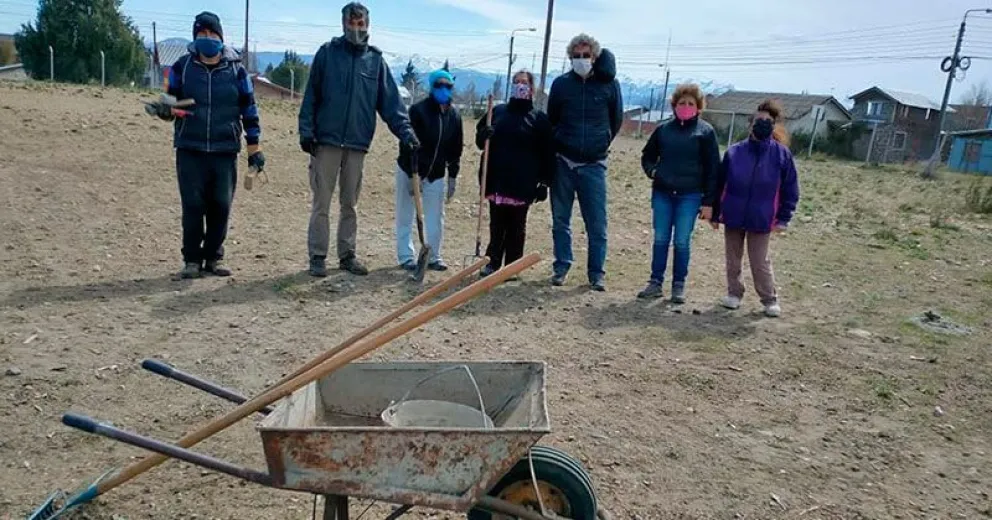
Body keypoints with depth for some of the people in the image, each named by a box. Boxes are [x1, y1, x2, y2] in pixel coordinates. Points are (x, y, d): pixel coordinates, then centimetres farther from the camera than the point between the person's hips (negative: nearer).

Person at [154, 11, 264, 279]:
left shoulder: (236, 70, 5)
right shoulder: (181, 67, 5)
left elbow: (249, 110, 8)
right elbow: (171, 101, 13)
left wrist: (254, 148, 5)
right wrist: (165, 110, -13)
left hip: (225, 151, 0)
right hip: (190, 149, 0)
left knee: (221, 206, 1)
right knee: (192, 206, -2)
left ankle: (214, 257, 16)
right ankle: (192, 259, 9)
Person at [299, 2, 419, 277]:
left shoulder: (375, 60, 7)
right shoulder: (327, 52, 2)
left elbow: (391, 102, 3)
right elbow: (311, 96, 0)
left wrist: (405, 131, -9)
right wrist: (306, 131, -7)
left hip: (358, 143, 2)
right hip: (327, 140, -2)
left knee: (350, 204, 11)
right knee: (321, 203, 1)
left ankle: (347, 255, 21)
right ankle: (317, 257, 9)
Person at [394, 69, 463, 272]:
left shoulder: (454, 116, 0)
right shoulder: (418, 110, -16)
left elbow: (456, 148, 8)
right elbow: (408, 145, -18)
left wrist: (453, 176, 6)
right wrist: (413, 175, -20)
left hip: (436, 174, 4)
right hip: (410, 171, -4)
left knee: (436, 217, 6)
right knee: (406, 216, 2)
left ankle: (433, 257, 17)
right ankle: (406, 257, 12)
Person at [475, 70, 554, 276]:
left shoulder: (539, 118, 1)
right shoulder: (497, 111, 10)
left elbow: (547, 153, 0)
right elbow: (480, 140, 15)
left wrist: (544, 182, -5)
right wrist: (484, 135, -9)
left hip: (523, 183, -3)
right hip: (496, 180, 3)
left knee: (516, 226, 5)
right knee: (496, 224, 10)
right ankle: (493, 262, 19)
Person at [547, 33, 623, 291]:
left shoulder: (609, 84, -1)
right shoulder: (561, 84, 2)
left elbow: (616, 120, 11)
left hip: (594, 164, -1)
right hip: (563, 162, 2)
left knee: (597, 223, 0)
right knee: (560, 220, 8)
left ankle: (596, 272, 10)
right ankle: (561, 266, 20)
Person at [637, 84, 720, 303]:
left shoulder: (705, 131, -1)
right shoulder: (664, 129, 8)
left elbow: (713, 169, -2)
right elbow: (647, 155, 21)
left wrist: (708, 202, -6)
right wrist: (652, 171, -2)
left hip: (690, 196, -3)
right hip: (662, 194, 3)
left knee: (682, 242, 1)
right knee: (660, 240, 6)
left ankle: (679, 285, 13)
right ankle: (656, 282, 15)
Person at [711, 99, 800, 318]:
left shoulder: (781, 154, -6)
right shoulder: (734, 152, -4)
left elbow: (790, 189, 0)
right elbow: (720, 185, 3)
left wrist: (783, 219, -4)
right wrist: (715, 214, 5)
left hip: (761, 220, -2)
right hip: (733, 217, 2)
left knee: (760, 262, 4)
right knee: (733, 260, 13)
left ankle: (770, 300, 20)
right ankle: (734, 293, 29)